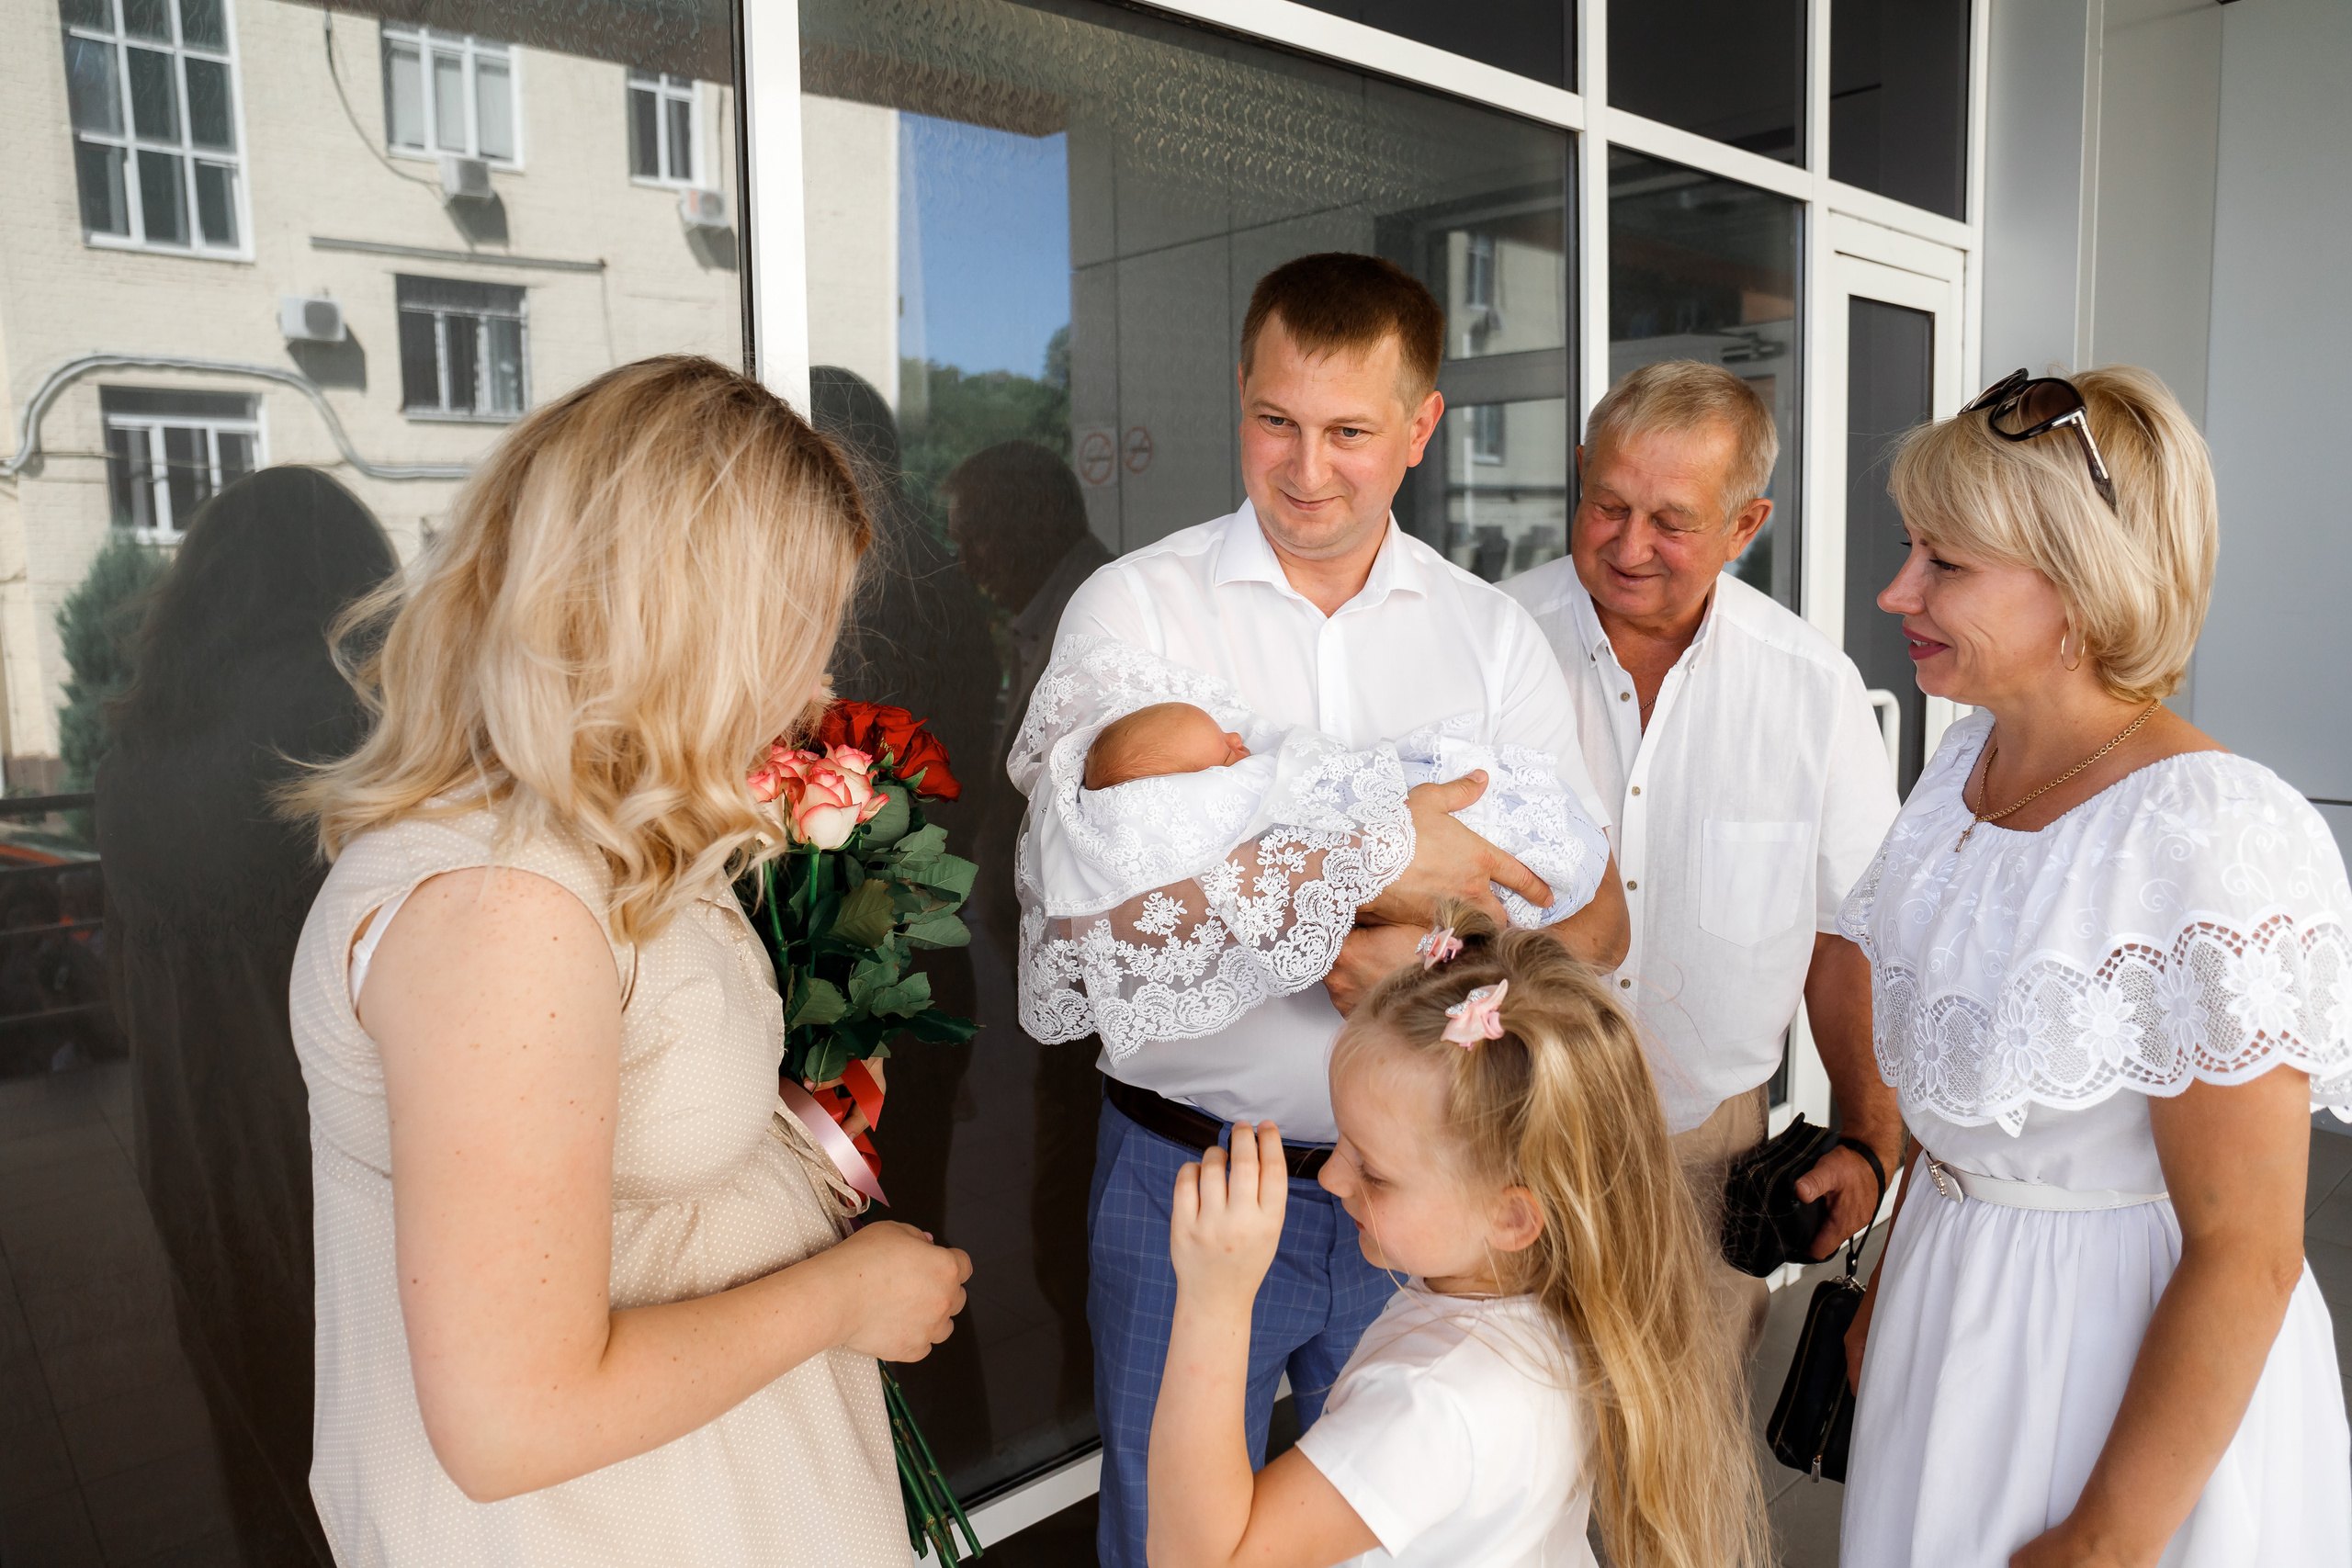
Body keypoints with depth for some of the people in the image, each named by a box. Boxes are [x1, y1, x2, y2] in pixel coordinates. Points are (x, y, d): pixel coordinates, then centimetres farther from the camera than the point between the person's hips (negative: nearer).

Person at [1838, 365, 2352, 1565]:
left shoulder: (2204, 838, -26)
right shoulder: (1968, 758, -2)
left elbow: (2245, 1259, -22)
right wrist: (1887, 1288, 16)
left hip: (2129, 1358, -7)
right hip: (1949, 1318, 7)